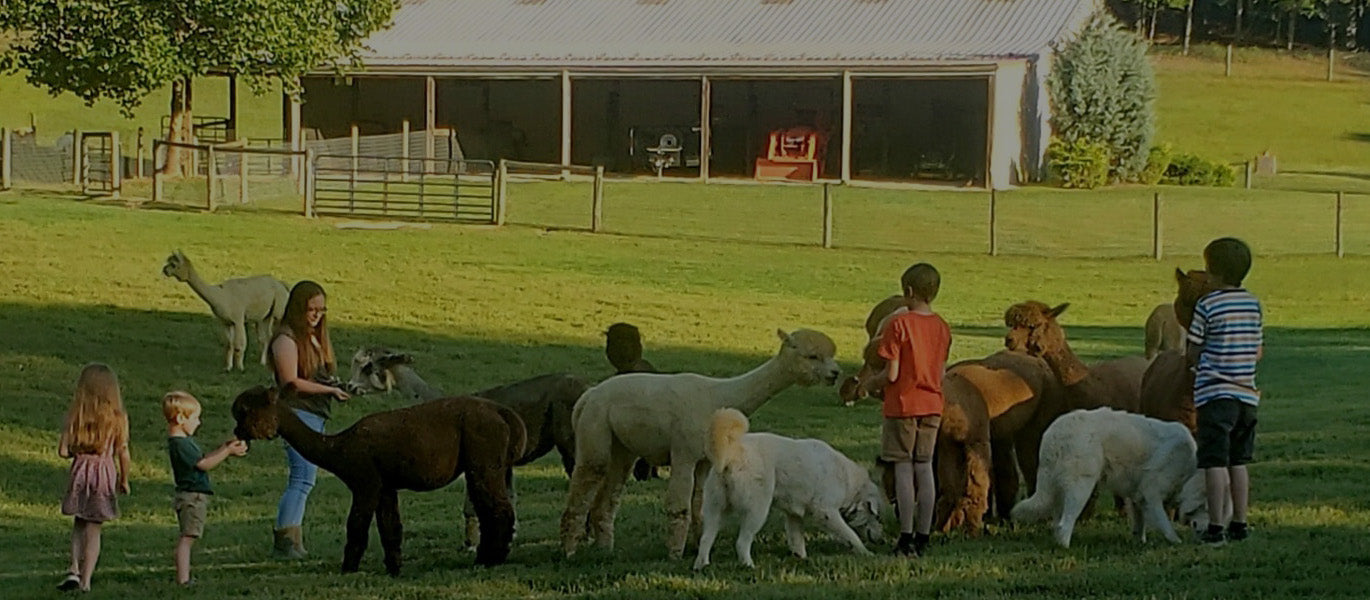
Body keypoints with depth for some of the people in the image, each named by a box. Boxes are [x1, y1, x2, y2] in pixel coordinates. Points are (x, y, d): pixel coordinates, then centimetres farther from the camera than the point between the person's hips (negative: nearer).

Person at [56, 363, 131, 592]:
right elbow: (123, 453, -5)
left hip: (80, 471, 1)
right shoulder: (118, 418, -7)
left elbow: (63, 451, -6)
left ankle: (75, 569, 2)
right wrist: (124, 481, 9)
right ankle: (86, 580, 7)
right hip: (105, 473, -1)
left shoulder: (74, 415, -4)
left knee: (79, 523, 19)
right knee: (93, 529, 8)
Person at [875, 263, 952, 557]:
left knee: (904, 469, -2)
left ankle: (906, 538, -4)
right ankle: (923, 537, 10)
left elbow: (892, 374, -15)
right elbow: (940, 372, 8)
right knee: (924, 469, 9)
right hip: (932, 405, 5)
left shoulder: (899, 324, -14)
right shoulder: (942, 328, 5)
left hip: (902, 404, -5)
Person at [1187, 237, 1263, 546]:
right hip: (1247, 394, 6)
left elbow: (1192, 354, -6)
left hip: (1215, 393, -6)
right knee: (1238, 462, 14)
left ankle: (1215, 527, -6)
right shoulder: (1253, 304, 7)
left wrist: (1194, 362, 16)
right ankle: (1239, 524, 18)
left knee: (1215, 463, -4)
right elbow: (1258, 352, 14)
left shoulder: (1207, 305, -10)